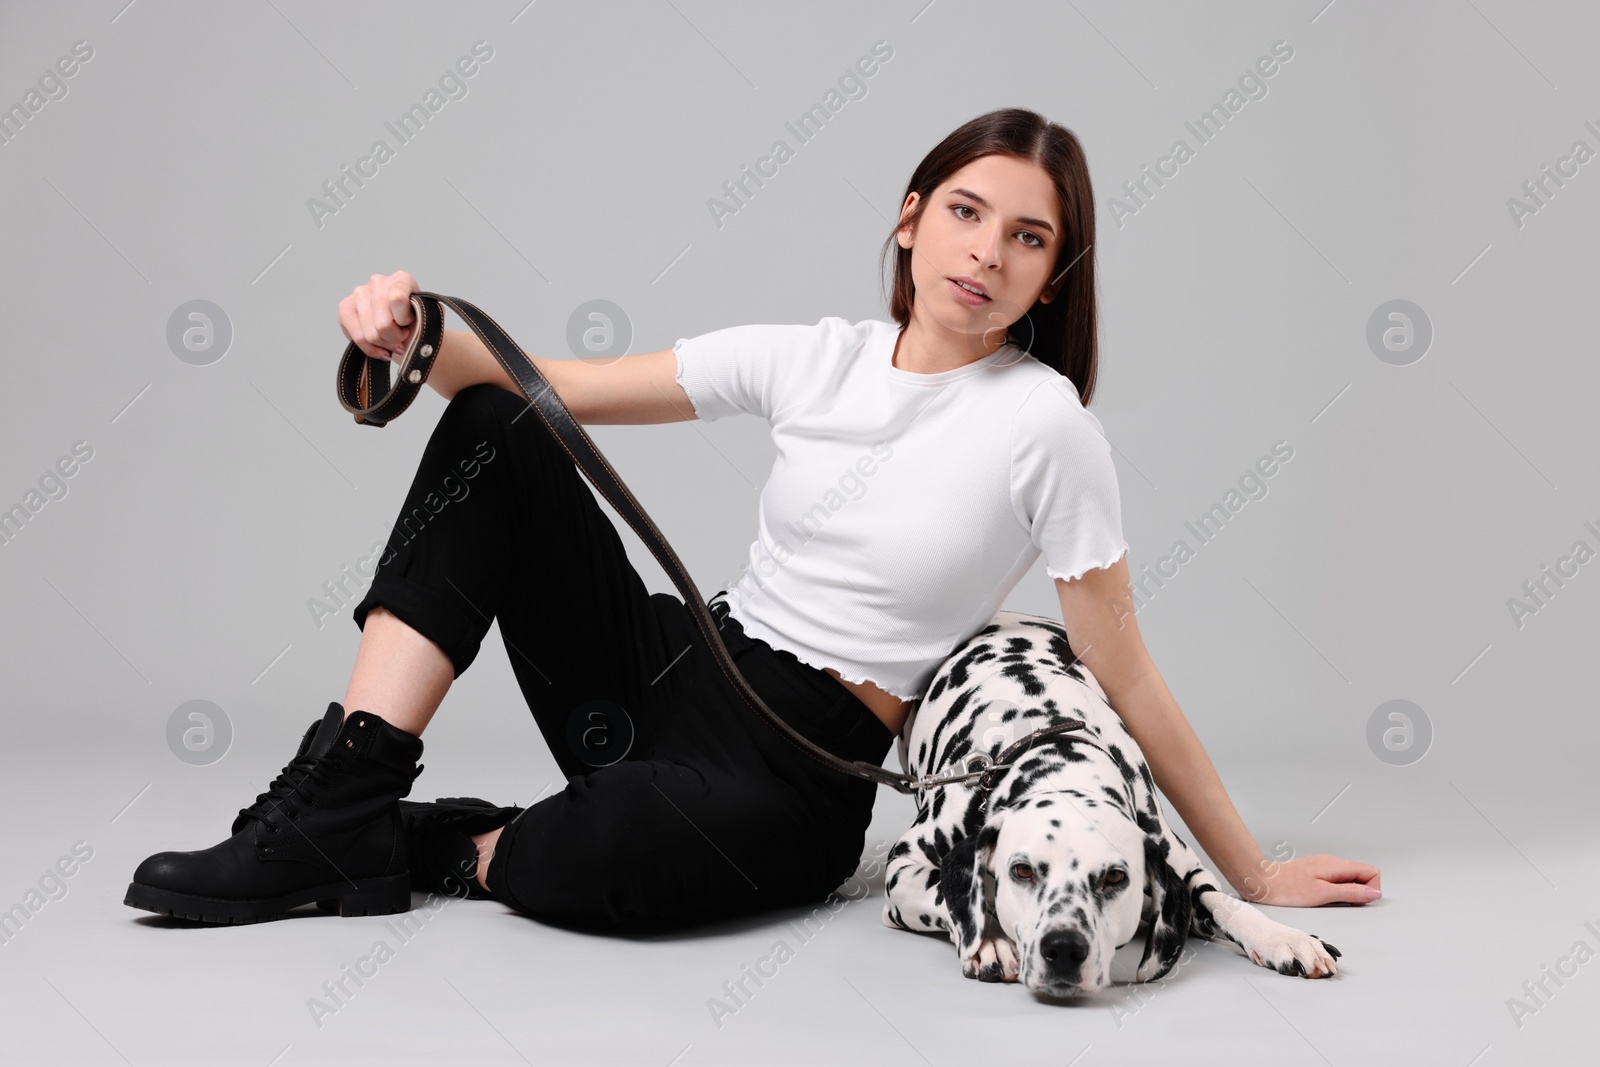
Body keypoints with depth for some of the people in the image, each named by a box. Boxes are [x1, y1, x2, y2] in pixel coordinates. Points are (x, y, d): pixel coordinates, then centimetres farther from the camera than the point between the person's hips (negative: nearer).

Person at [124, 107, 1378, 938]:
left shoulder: (1040, 420, -11)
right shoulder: (809, 358, 3)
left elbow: (1126, 680, -6)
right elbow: (560, 386, 4)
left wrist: (1253, 875, -3)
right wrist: (415, 335, -16)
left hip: (797, 776, -5)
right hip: (677, 672, 5)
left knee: (616, 850, -39)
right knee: (492, 430, -12)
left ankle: (464, 848, -1)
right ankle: (338, 808, -15)